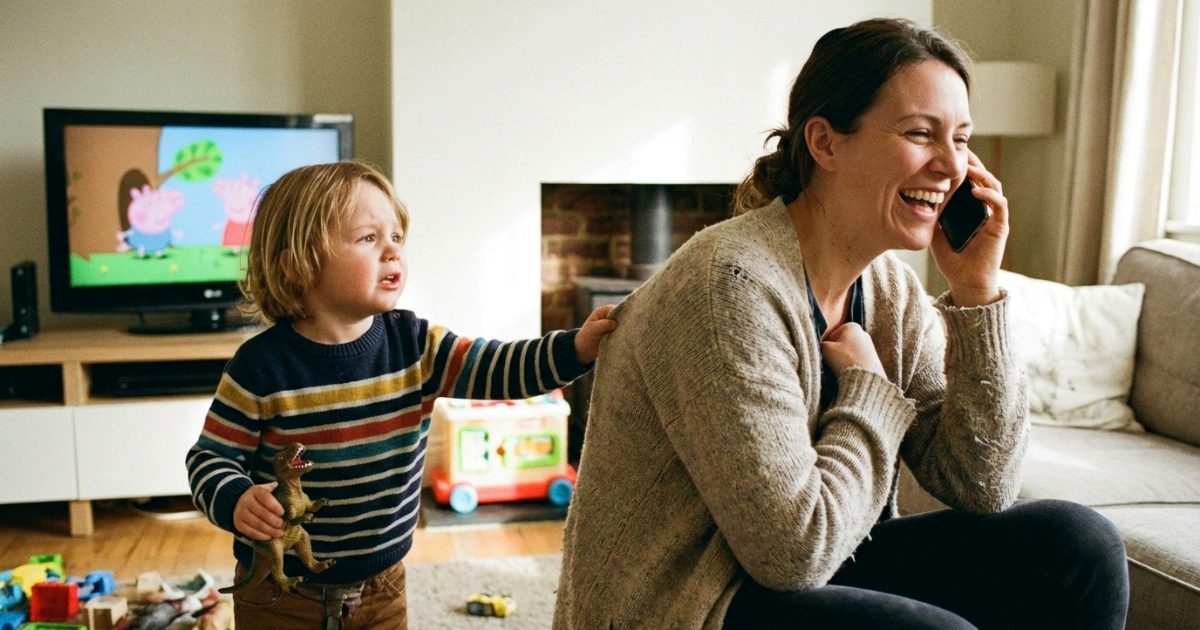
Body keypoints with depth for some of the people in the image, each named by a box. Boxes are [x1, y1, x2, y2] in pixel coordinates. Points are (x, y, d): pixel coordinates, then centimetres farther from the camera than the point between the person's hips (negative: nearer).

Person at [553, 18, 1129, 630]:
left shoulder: (890, 286, 1)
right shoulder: (734, 286, -24)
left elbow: (980, 488, -2)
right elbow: (795, 550, -26)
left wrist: (976, 292, -9)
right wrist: (869, 389, -13)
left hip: (819, 570, 7)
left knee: (1079, 545, -3)